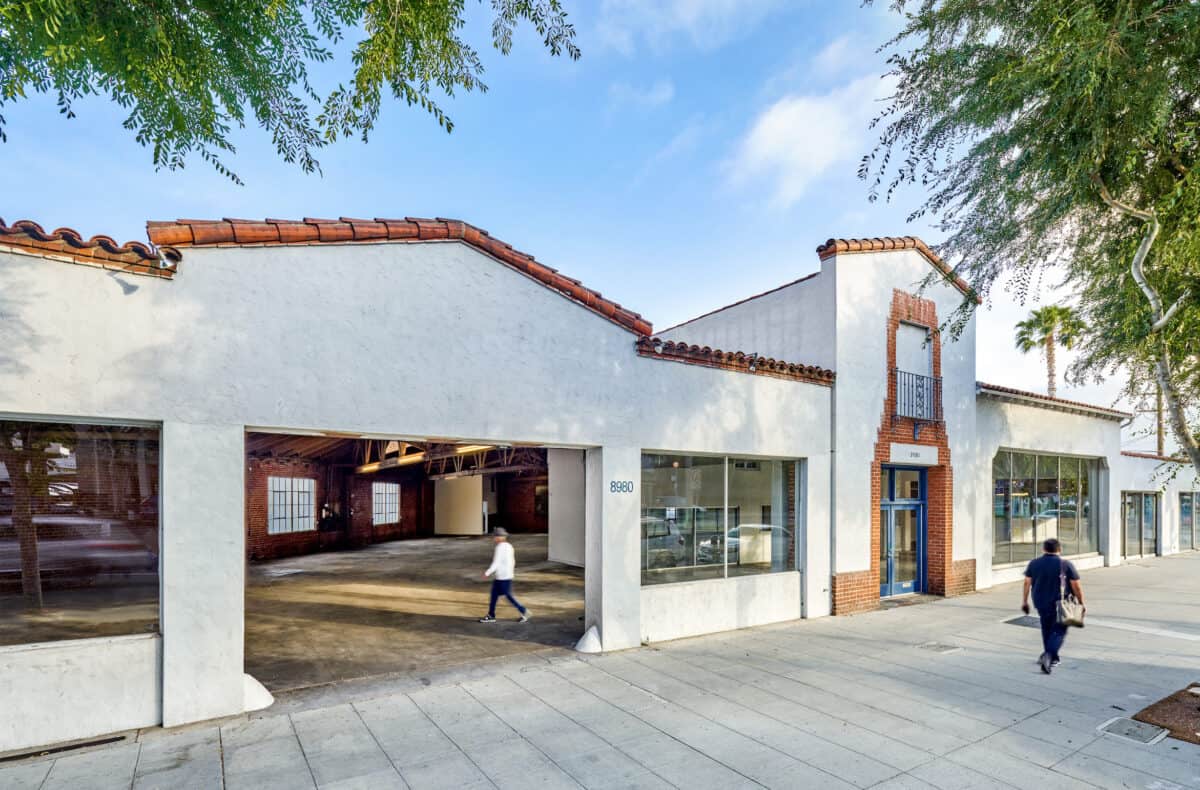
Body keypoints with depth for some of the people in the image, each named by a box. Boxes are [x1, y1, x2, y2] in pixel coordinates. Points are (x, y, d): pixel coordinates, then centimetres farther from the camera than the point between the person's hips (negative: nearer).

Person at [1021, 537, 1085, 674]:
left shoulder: (1033, 563, 1)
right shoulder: (1066, 565, -8)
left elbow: (1027, 583, 3)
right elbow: (1076, 586, -5)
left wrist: (1024, 601, 11)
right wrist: (1081, 603, 8)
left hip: (1040, 604, 3)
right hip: (1059, 604, -3)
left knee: (1047, 629, 18)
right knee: (1059, 631, 2)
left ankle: (1052, 658, 27)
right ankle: (1048, 655, -18)